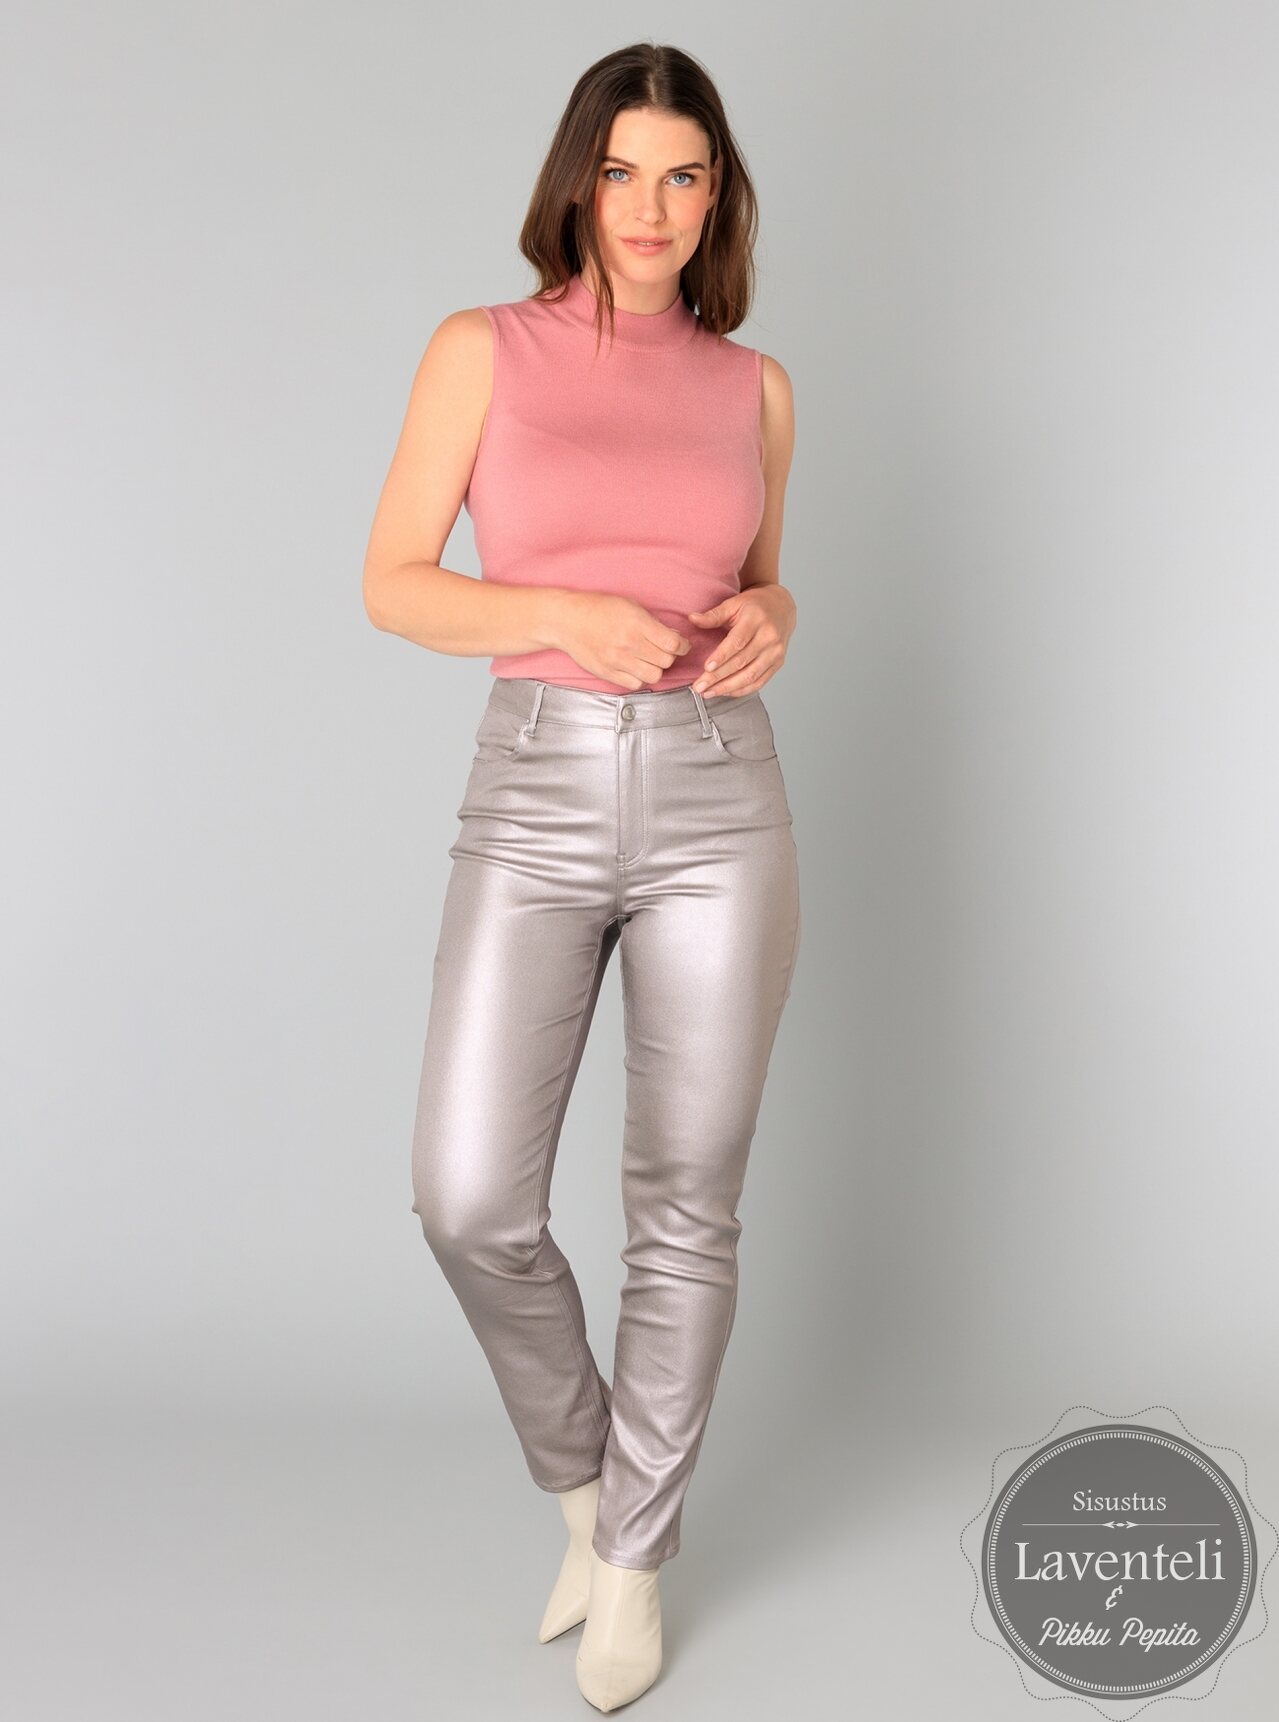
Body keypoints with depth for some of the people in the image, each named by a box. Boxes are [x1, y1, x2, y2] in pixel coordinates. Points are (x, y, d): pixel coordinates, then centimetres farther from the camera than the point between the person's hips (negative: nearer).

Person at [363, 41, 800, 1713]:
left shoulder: (751, 386, 9)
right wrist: (567, 615, -17)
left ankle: (636, 1551, 23)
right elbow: (392, 585, 1)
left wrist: (768, 619, -5)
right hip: (538, 798, -1)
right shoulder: (482, 349, 3)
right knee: (471, 1202, -9)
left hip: (718, 797, 2)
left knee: (687, 1206, 3)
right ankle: (582, 1472, 22)